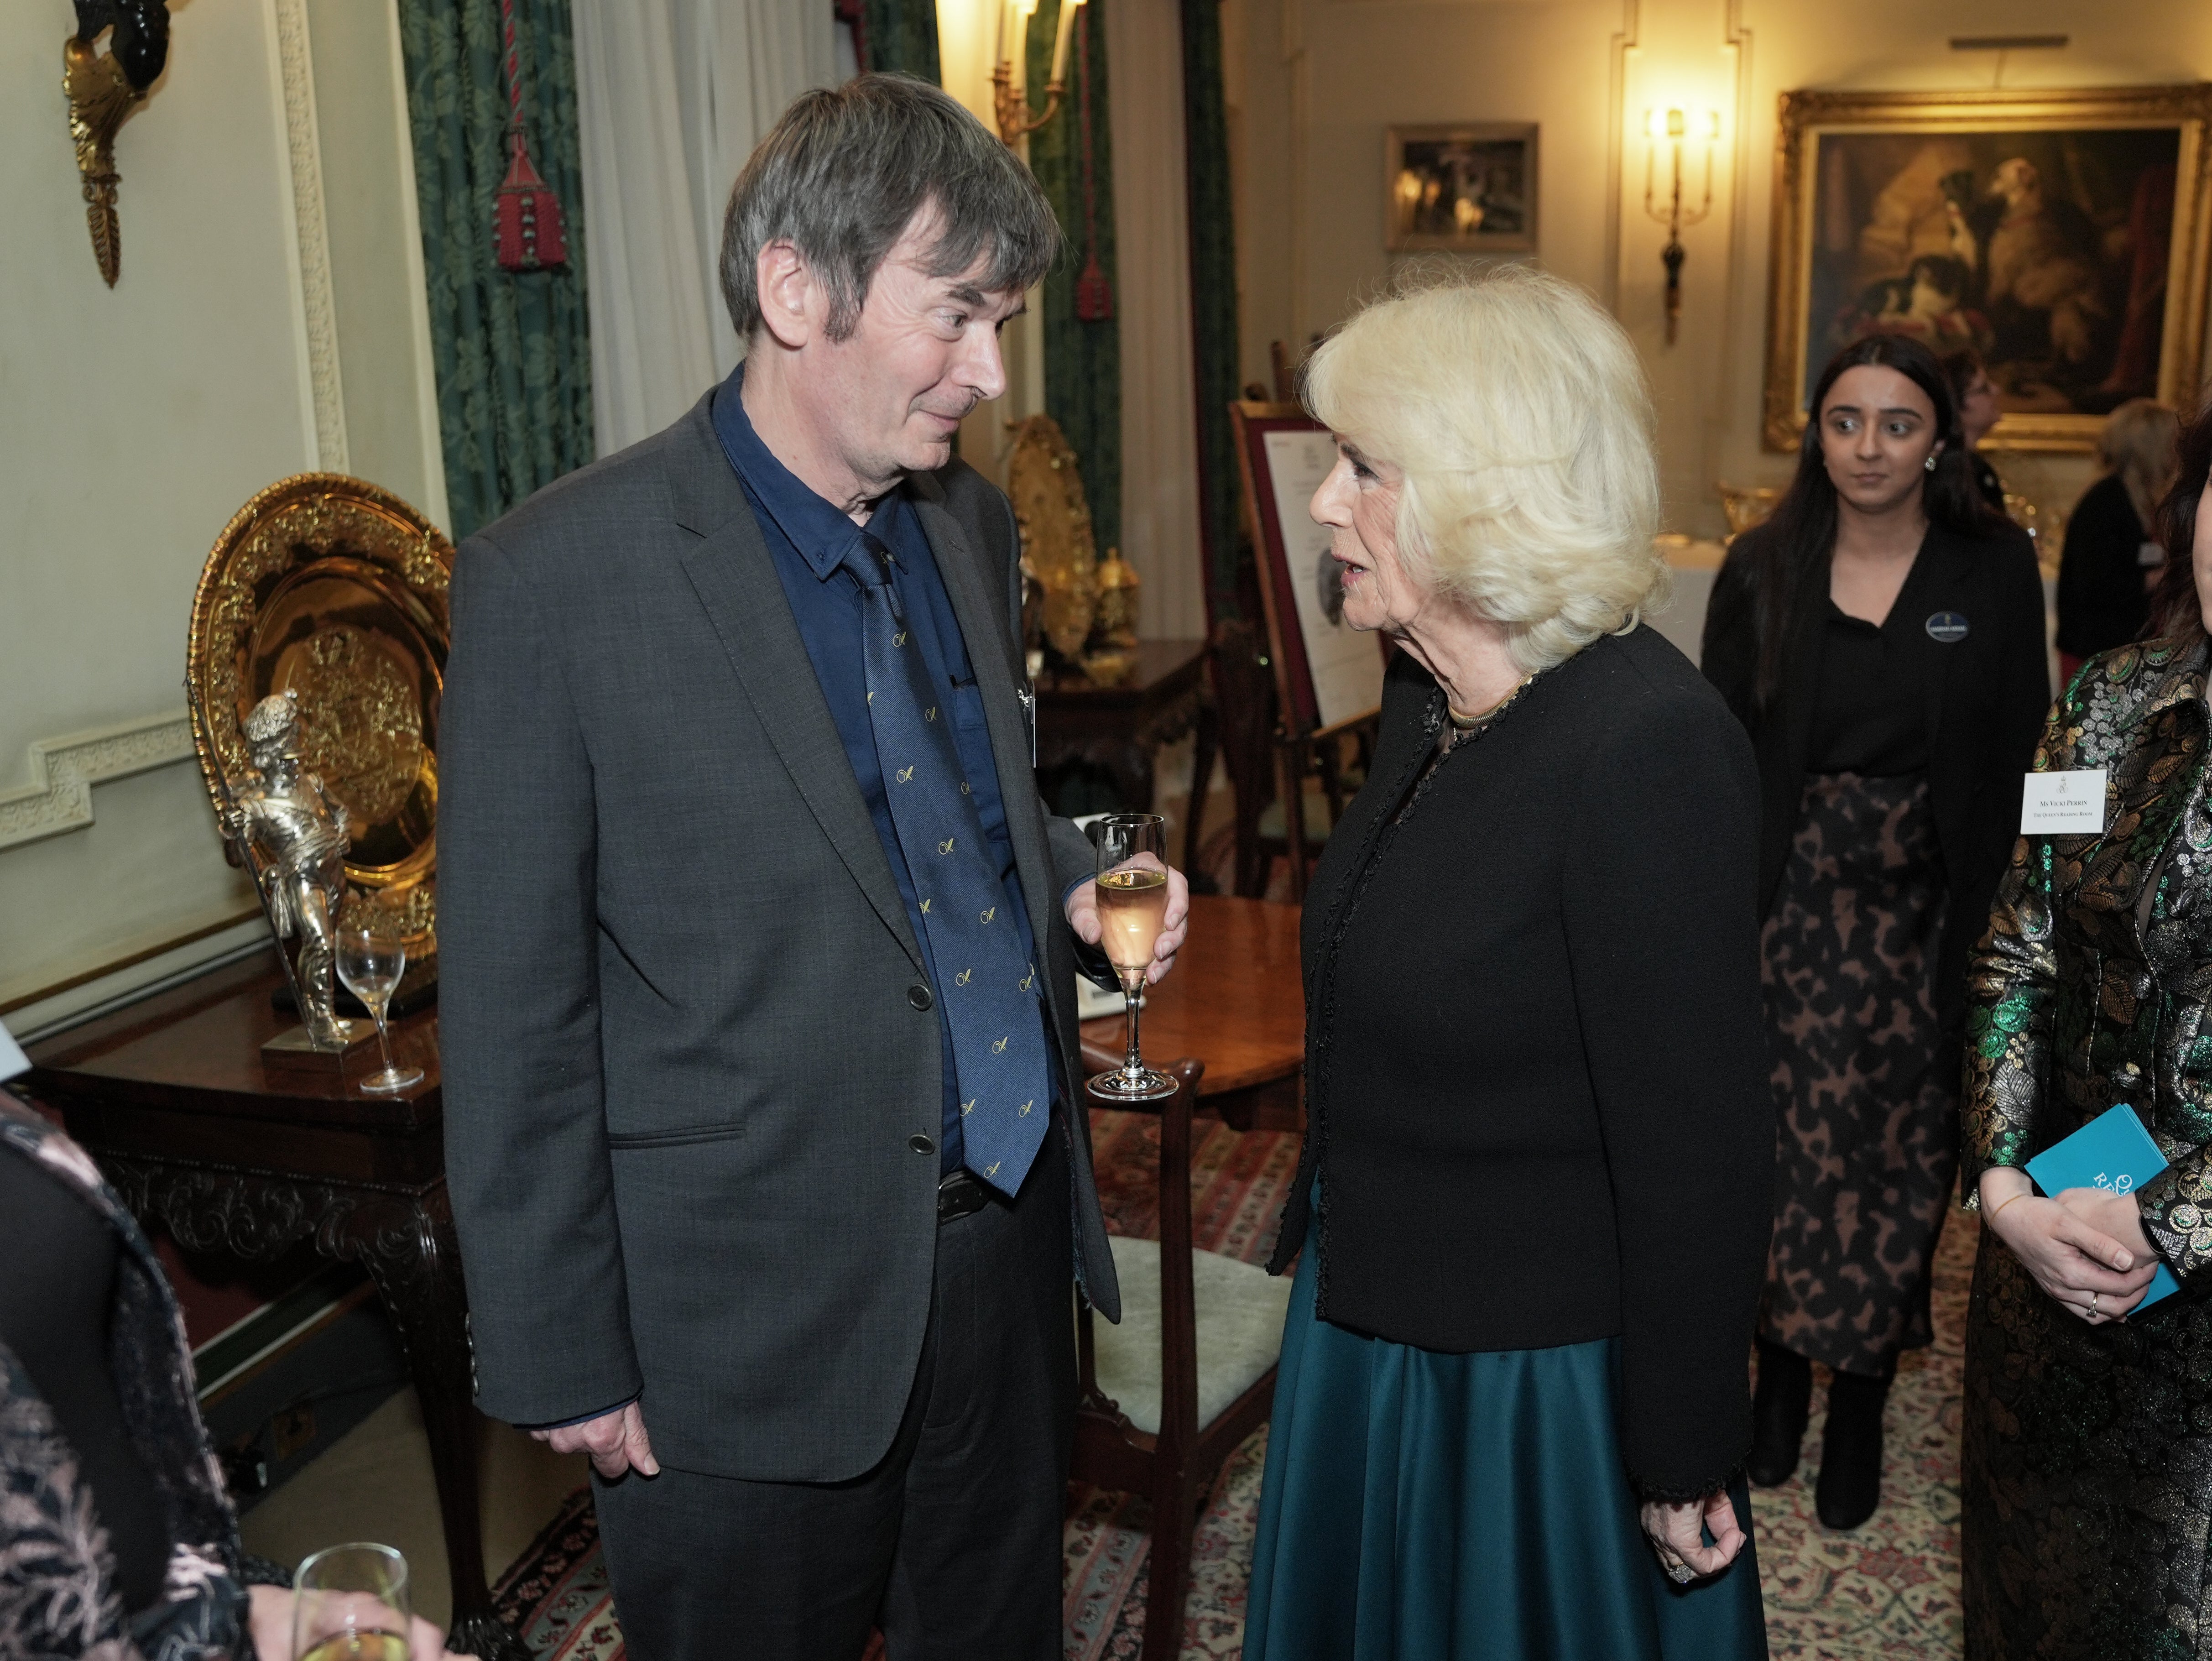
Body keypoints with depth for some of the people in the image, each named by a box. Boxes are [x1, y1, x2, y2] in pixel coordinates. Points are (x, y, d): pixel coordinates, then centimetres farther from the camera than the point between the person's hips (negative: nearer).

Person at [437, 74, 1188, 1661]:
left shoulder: (973, 523, 4)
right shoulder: (554, 581, -17)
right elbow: (516, 1015, -12)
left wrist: (1074, 881, -3)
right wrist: (566, 1363, -8)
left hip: (1013, 1234, 6)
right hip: (759, 1313, -6)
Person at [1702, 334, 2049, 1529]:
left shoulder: (1994, 569, -1)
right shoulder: (1764, 569, -1)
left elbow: (2017, 756, 1)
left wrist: (1989, 920, -5)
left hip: (1928, 913, 0)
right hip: (1794, 904, 0)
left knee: (1898, 1153, 8)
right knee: (1786, 1146, 5)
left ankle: (1860, 1405, 24)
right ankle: (1781, 1374, 26)